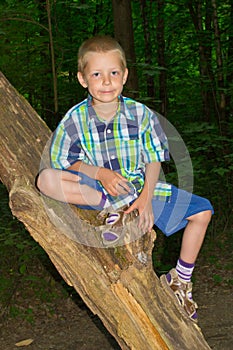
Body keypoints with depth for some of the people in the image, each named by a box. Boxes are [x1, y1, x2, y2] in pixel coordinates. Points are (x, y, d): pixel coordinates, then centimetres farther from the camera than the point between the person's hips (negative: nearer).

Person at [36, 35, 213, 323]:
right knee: (46, 180, -30)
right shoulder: (74, 119, -12)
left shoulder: (141, 114, -9)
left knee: (202, 211, -8)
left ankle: (180, 280, 8)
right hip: (96, 189, -2)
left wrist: (146, 197, -19)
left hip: (139, 185, 2)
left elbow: (154, 160, -3)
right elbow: (62, 161, -4)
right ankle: (113, 207, -21)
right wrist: (99, 173, -21)